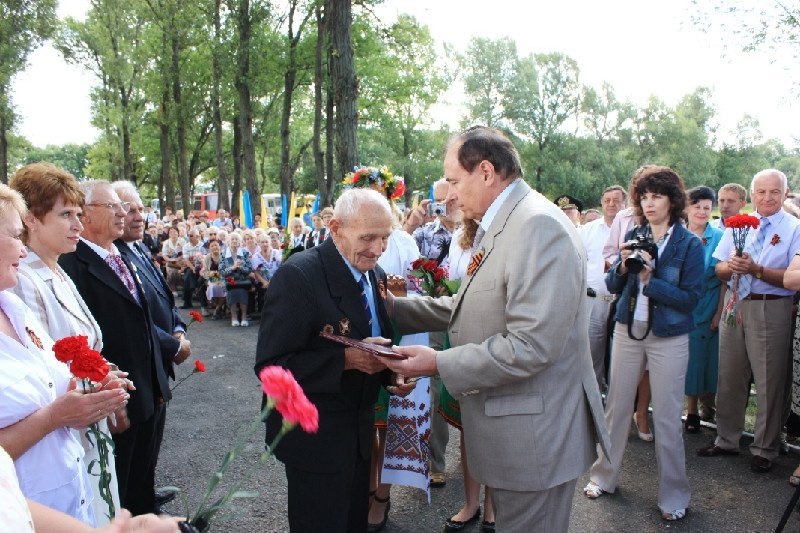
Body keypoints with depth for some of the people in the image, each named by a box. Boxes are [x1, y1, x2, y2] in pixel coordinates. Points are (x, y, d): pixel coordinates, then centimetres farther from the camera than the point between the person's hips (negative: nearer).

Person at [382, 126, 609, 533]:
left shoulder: (539, 225, -22)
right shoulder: (496, 228, 11)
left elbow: (530, 345, -28)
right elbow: (466, 307, 14)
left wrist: (439, 364, -22)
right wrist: (394, 308, 8)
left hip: (534, 434, -9)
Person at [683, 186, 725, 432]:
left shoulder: (719, 238, -2)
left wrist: (719, 313, -8)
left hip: (709, 308, -1)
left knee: (707, 355, 6)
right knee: (687, 356, 5)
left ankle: (708, 400, 27)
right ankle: (691, 409, 17)